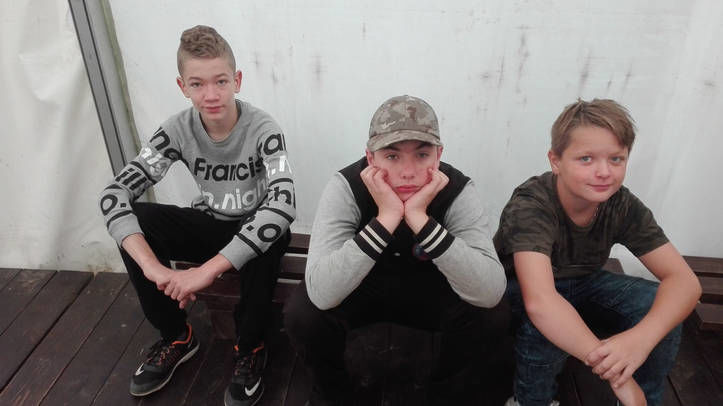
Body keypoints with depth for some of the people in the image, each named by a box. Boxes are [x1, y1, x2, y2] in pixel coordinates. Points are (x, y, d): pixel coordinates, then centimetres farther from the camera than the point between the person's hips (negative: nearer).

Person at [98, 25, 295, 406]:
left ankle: (250, 347, -11)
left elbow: (283, 205, -40)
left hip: (255, 231, -3)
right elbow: (115, 192, -21)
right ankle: (176, 336, -1)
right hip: (211, 226, 4)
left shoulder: (262, 129, -24)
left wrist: (208, 270, -44)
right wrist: (152, 266, -38)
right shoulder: (178, 130, -14)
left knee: (268, 239, -38)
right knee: (134, 220, -20)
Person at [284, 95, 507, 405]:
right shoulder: (346, 187, -28)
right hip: (361, 287, 0)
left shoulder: (458, 191, -24)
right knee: (303, 314, -28)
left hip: (429, 289, 1)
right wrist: (386, 218, -45)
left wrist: (420, 218, -44)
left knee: (484, 314, -26)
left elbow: (491, 293, -36)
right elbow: (322, 294, -39)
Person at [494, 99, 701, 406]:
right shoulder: (530, 207, -34)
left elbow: (684, 280, -23)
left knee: (661, 306, -19)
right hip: (520, 289, -4)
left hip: (582, 284, 5)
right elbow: (540, 302, -46)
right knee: (546, 324, -37)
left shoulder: (623, 206, -18)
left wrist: (641, 338, -44)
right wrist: (617, 374, -47)